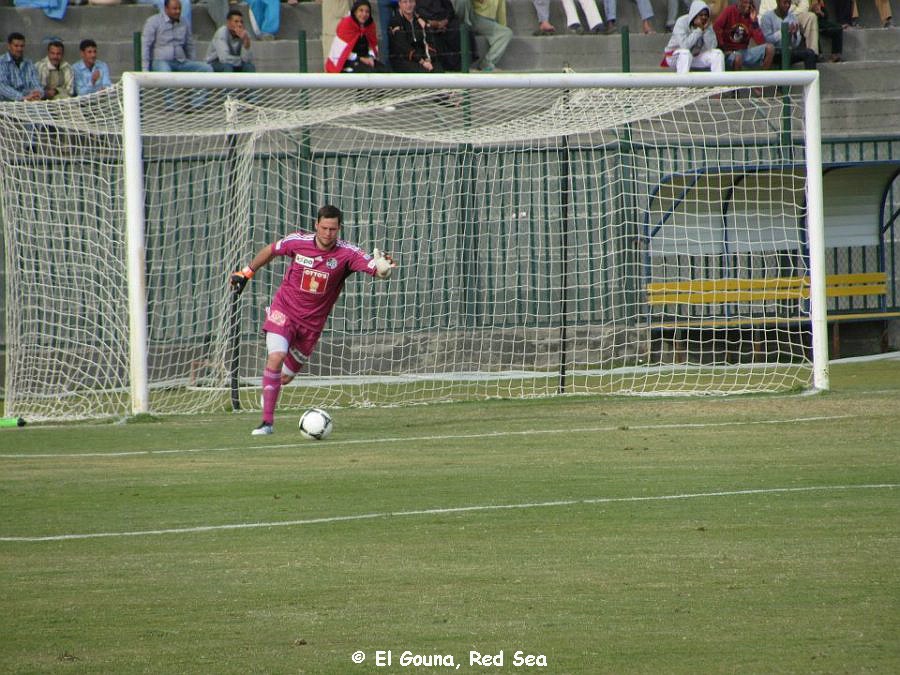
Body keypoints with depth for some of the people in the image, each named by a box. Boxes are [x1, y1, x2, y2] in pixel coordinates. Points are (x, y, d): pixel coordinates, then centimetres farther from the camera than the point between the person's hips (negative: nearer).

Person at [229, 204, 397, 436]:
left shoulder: (346, 254, -15)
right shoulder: (298, 242, -12)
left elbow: (375, 268, -27)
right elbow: (270, 251, 7)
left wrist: (383, 267, -49)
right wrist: (246, 273, 13)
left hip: (312, 321, 2)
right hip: (284, 310, -1)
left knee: (286, 377, 9)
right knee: (276, 358, -24)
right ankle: (267, 421, -18)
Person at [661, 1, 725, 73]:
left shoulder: (707, 25, -4)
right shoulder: (682, 22, -19)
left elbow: (712, 47, -14)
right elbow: (685, 45, -32)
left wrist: (706, 29, -22)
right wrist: (699, 29, -28)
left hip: (696, 56, 5)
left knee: (718, 53, -15)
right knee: (685, 53, -38)